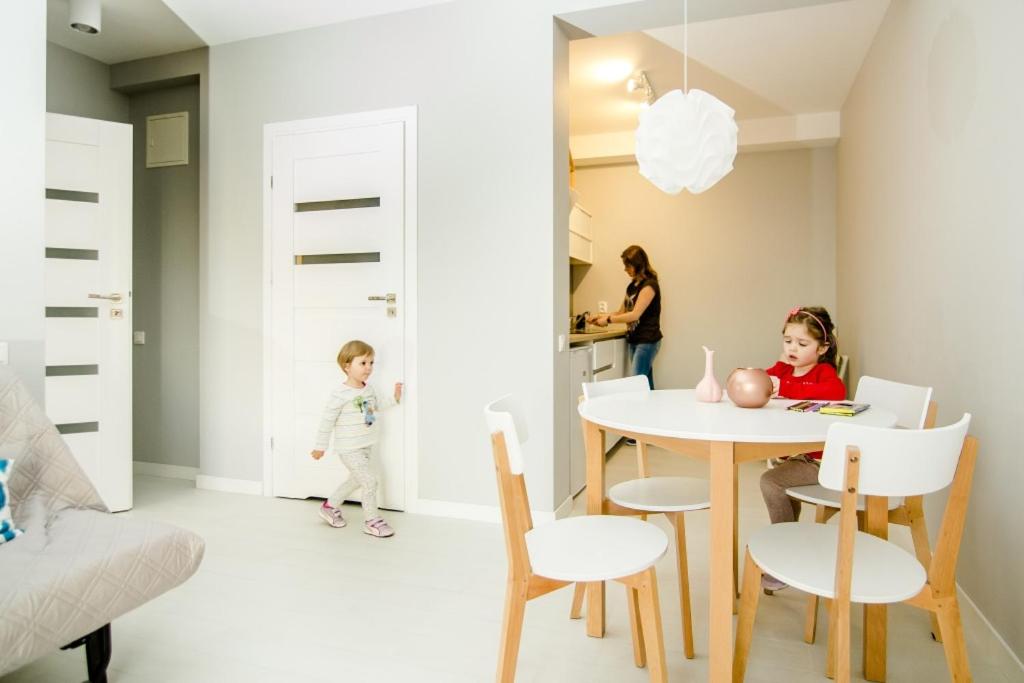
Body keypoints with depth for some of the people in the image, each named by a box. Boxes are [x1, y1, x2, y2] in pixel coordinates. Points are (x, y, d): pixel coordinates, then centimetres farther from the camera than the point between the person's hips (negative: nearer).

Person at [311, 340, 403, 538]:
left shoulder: (369, 389, 3)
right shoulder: (340, 394, -20)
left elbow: (376, 404, 23)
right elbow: (327, 421, -15)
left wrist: (394, 399, 10)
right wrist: (320, 446, -10)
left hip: (365, 447, 9)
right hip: (349, 449, -9)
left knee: (356, 480, 22)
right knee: (370, 480, -11)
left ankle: (330, 506, 42)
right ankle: (371, 521, 6)